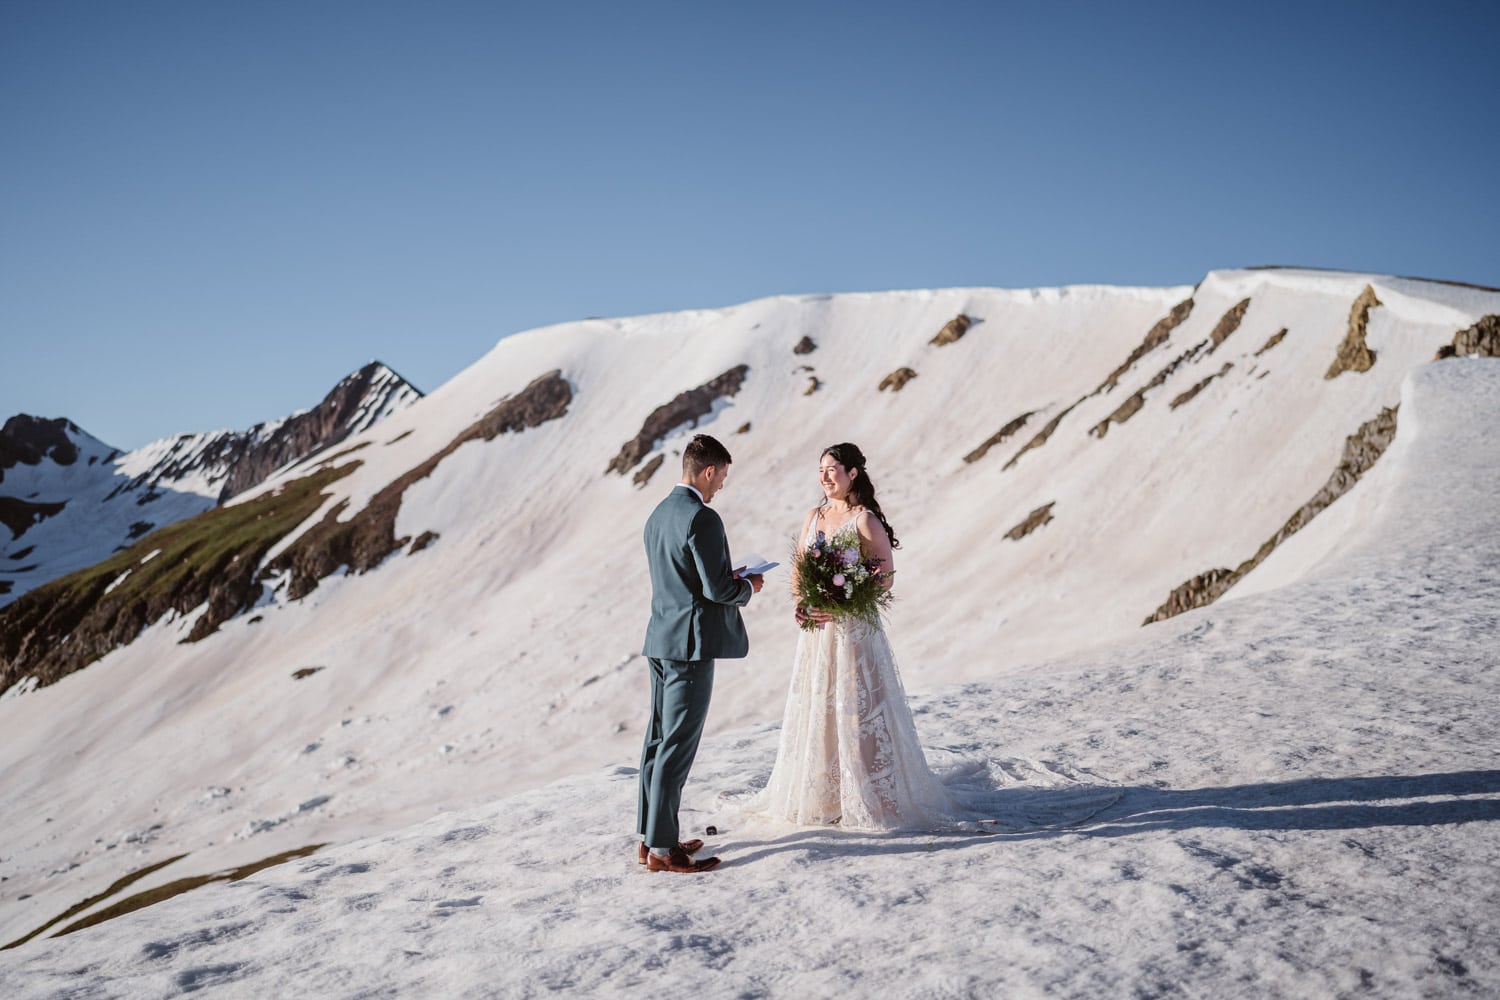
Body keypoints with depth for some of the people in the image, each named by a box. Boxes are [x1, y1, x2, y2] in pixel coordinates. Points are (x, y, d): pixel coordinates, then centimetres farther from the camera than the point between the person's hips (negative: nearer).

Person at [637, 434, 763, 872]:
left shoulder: (658, 514, 12)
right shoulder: (702, 518, -16)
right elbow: (717, 589, -19)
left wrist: (729, 578, 18)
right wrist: (748, 587, 0)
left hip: (661, 640, 9)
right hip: (691, 643, -9)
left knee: (659, 739, 14)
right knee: (678, 745, -4)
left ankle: (649, 837, 21)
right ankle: (663, 849, 1)